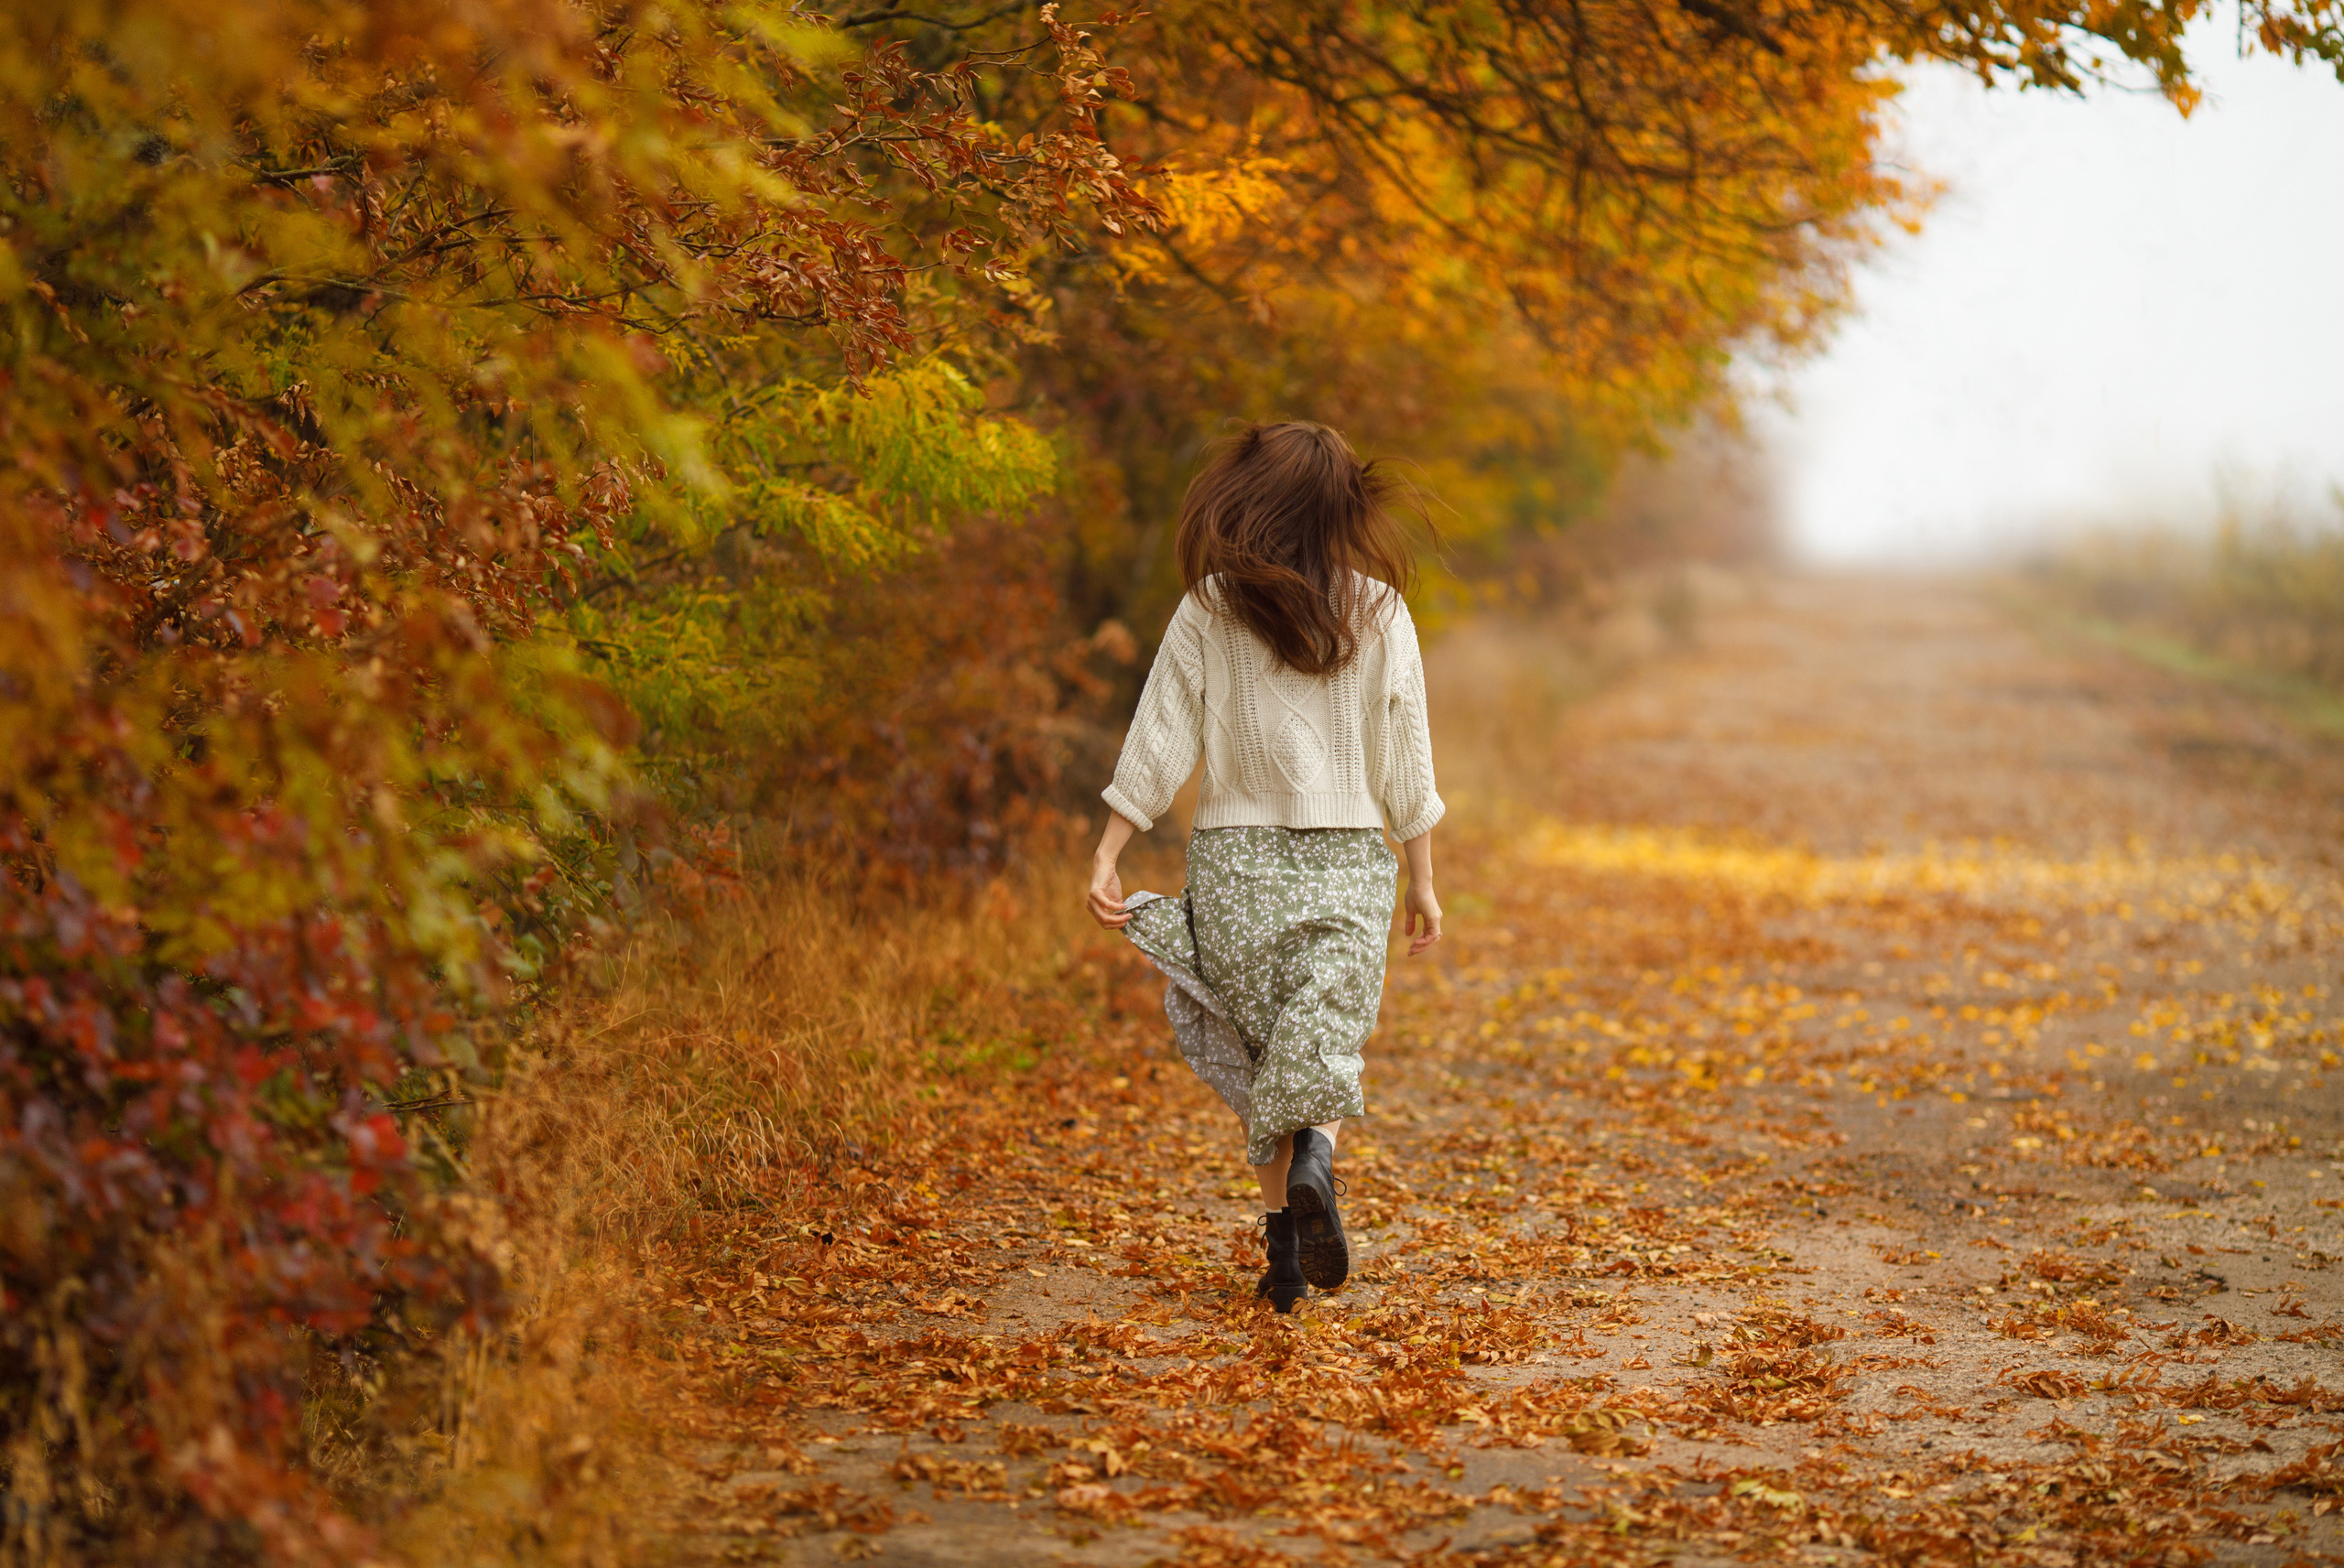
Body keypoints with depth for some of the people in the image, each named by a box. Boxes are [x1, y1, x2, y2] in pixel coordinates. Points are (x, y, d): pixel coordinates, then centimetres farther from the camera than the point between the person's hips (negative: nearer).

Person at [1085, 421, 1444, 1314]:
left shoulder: (1209, 610, -2)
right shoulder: (1379, 610, 1)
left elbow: (1161, 734, -4)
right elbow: (1405, 754, 3)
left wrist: (1107, 853, 0)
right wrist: (1423, 878, 9)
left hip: (1235, 856, 0)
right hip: (1345, 858, 0)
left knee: (1258, 1053, 11)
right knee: (1321, 1041, 6)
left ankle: (1286, 1252, 8)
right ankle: (1313, 1156, -26)